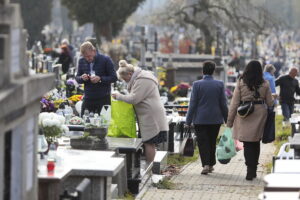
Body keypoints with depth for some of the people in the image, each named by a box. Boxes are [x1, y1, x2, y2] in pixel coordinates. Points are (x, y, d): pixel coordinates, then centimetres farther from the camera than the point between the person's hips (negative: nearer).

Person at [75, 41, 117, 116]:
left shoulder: (105, 60, -6)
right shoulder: (82, 61, 6)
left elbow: (114, 78, -6)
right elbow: (77, 78, 13)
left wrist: (100, 79, -22)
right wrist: (82, 78, -11)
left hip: (103, 99, -4)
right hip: (88, 98, 4)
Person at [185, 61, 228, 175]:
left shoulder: (197, 84, -9)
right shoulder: (220, 84, -3)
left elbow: (192, 104, -8)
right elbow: (223, 104, 1)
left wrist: (188, 121, -3)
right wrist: (227, 119, 11)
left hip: (200, 119, -2)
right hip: (215, 119, 2)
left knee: (202, 142, 2)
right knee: (212, 142, 15)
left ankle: (206, 164, -12)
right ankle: (211, 164, 20)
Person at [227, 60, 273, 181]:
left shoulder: (241, 83, -5)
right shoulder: (264, 84, 0)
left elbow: (234, 102, -4)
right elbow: (270, 103, 5)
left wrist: (230, 120, 1)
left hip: (244, 115, -2)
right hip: (260, 114, 2)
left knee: (247, 144, 2)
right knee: (256, 143, 15)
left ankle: (250, 170, -11)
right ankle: (253, 170, 22)